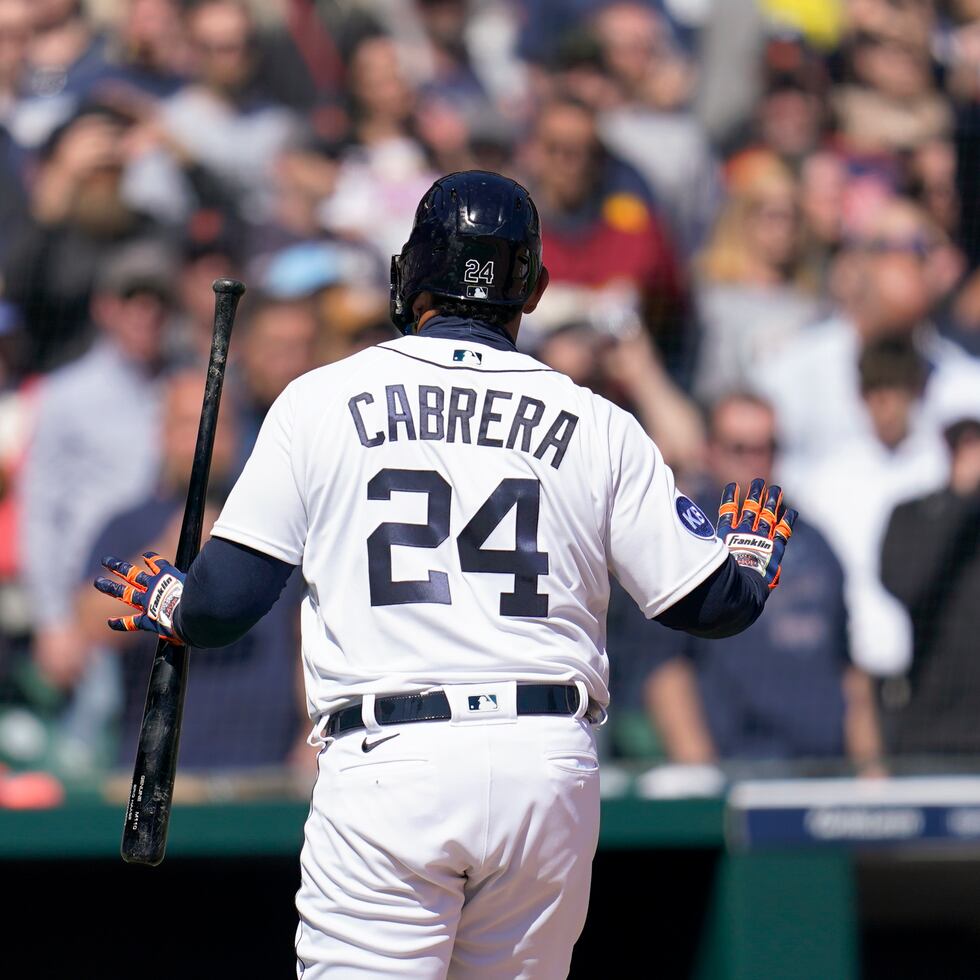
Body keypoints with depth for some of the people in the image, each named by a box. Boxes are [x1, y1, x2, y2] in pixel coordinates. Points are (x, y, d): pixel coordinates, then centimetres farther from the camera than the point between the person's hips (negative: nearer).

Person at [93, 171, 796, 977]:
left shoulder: (321, 402, 6)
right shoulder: (598, 427, 9)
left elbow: (225, 602, 4)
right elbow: (713, 604, 10)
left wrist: (165, 600, 27)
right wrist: (755, 549, 33)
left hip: (387, 763, -2)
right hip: (551, 765, 2)